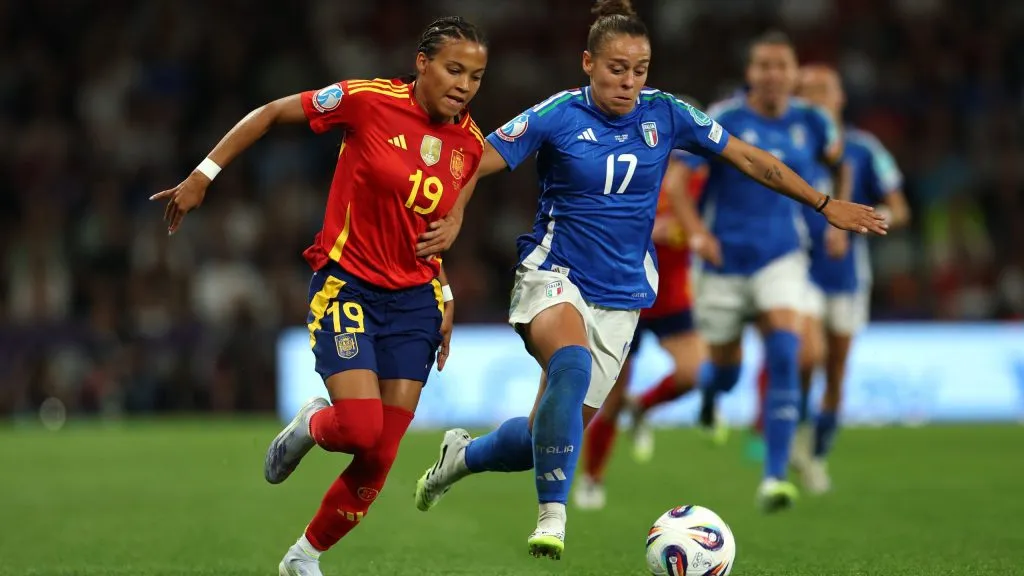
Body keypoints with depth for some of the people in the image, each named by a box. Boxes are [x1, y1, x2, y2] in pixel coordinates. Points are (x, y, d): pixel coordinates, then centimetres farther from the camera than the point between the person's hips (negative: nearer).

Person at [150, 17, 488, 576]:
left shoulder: (470, 143, 1)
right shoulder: (369, 101, -14)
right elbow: (272, 112, -4)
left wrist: (445, 298, 11)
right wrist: (205, 174, -6)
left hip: (414, 299, 4)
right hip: (346, 287, -4)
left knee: (379, 458, -1)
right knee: (361, 429, -21)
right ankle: (310, 426, 18)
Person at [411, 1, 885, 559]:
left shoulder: (664, 114, -1)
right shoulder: (558, 115, -9)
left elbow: (750, 158, 6)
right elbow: (477, 163, -8)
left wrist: (826, 206, 7)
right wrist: (452, 217, -27)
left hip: (620, 296, 4)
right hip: (554, 276, -4)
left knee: (550, 435, 4)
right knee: (572, 363, -37)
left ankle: (462, 455, 35)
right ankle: (551, 518, -29)